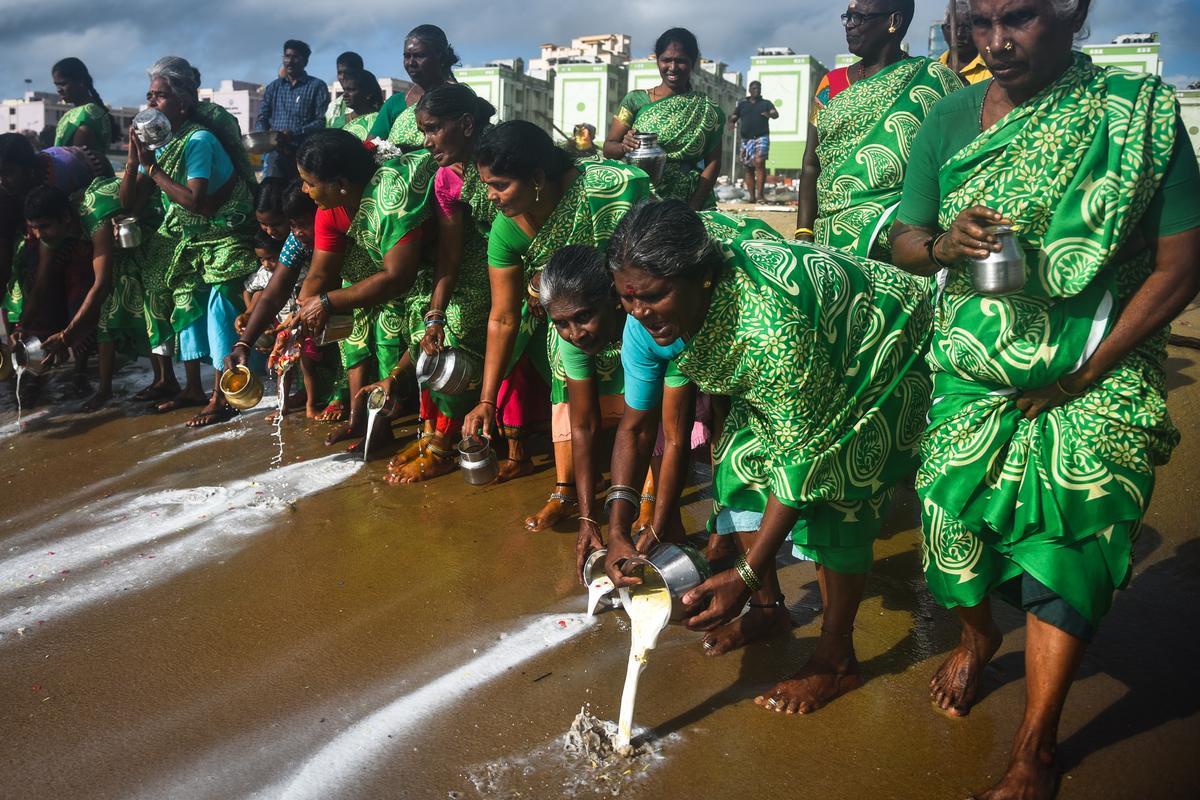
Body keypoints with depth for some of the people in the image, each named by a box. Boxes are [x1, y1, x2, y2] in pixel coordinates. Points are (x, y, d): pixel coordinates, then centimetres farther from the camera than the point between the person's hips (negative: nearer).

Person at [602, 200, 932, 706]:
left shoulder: (772, 325, -44)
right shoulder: (649, 319, -21)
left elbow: (801, 456, -36)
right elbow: (636, 425, -11)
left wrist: (746, 574, -35)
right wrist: (618, 530, -22)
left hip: (881, 355, -7)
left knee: (833, 491, -15)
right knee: (740, 461, 0)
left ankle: (836, 661, 2)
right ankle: (769, 607, 20)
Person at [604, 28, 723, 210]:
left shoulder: (708, 110, 6)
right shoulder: (635, 100, 6)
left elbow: (712, 163, 3)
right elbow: (608, 148, 5)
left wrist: (692, 208, -9)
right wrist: (624, 147, -17)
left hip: (691, 203, 0)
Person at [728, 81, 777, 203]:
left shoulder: (766, 103, 13)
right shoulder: (742, 104, 18)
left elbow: (776, 114, -3)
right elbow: (733, 118, 15)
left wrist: (770, 114, -28)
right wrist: (731, 121, -10)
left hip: (761, 137, -2)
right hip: (746, 139, 3)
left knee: (759, 162, -21)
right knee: (748, 168, 1)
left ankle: (760, 194, -23)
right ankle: (752, 196, 5)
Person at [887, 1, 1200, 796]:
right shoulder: (951, 118, 0)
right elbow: (903, 240, 3)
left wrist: (1081, 377, -13)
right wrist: (945, 244, -21)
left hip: (1093, 388, -2)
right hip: (970, 377, 3)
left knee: (1064, 556, -1)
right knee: (956, 518, 7)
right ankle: (978, 634, 42)